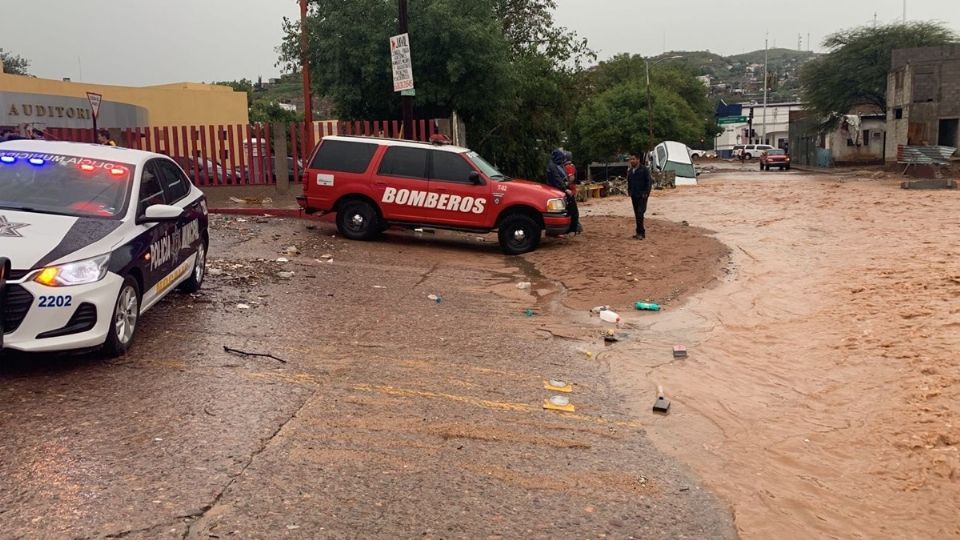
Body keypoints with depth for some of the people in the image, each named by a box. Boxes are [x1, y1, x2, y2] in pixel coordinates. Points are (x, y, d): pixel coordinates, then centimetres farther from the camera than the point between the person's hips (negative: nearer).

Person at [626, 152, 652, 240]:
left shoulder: (644, 169, -8)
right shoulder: (630, 171, 13)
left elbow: (649, 182, -10)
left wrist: (646, 193, -15)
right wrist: (629, 191, 13)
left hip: (642, 196, -7)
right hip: (634, 196, 7)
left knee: (640, 213, -14)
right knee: (637, 214, 9)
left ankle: (640, 233, -13)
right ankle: (641, 232, 16)